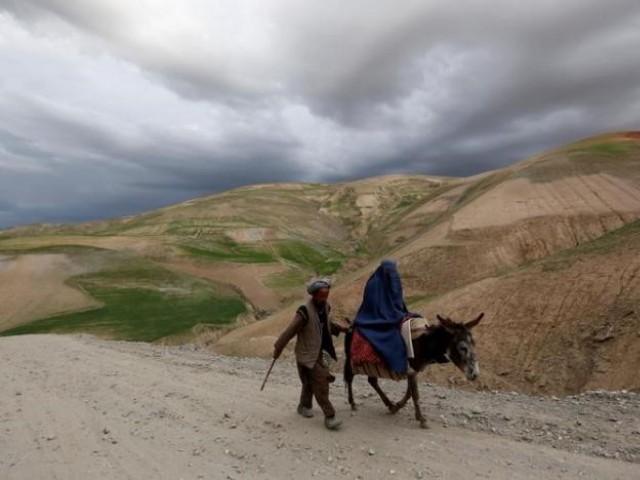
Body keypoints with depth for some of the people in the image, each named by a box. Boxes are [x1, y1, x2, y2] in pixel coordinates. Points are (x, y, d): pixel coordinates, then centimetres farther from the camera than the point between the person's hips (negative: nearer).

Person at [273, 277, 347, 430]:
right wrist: (278, 348, -14)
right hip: (307, 354, -7)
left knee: (311, 382, 20)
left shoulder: (326, 307, -1)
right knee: (321, 383, -8)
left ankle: (304, 406, 41)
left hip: (318, 352, 7)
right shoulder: (305, 312, -25)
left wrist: (339, 328, 6)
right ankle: (329, 416, 2)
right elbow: (290, 331, -20)